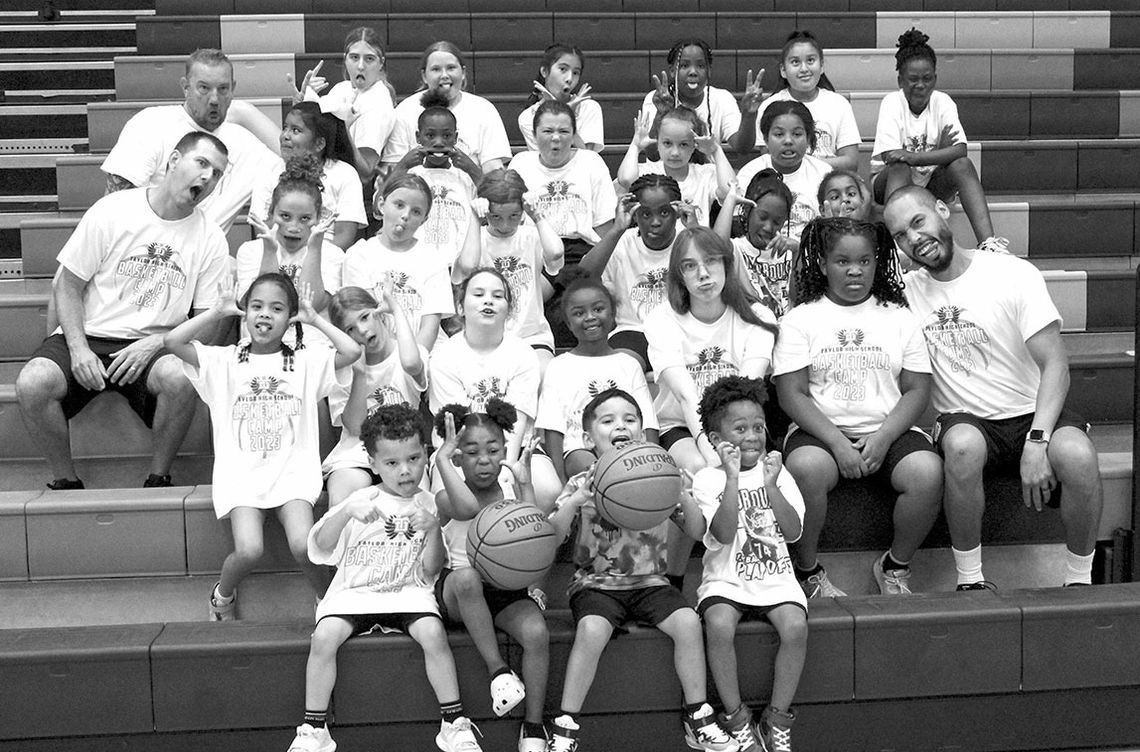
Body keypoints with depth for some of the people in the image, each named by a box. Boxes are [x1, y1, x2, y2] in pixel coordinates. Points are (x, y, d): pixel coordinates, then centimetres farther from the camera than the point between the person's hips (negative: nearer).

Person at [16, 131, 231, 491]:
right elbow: (67, 286, 1)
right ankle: (66, 481, -5)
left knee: (179, 377, -34)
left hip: (152, 348, 0)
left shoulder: (211, 240, 2)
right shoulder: (112, 212, -3)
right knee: (32, 383, -29)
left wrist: (154, 344, -13)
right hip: (88, 336, 0)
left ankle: (158, 479, -10)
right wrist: (78, 350, -13)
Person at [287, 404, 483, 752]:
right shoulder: (362, 500, 3)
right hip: (355, 592, 0)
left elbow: (430, 570, 2)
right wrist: (348, 511, -24)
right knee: (324, 636, -27)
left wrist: (433, 530, -15)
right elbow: (320, 545, -8)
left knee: (433, 633, -30)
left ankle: (455, 724, -15)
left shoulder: (427, 505, 6)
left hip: (408, 592, 0)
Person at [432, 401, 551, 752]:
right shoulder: (448, 494, -7)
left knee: (537, 633, -27)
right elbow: (467, 508, -34)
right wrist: (442, 458, -28)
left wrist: (525, 482, -15)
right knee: (466, 576, -38)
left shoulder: (510, 488, 3)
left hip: (508, 589, 2)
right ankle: (498, 670, -25)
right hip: (459, 592, -2)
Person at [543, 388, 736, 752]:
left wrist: (684, 499, -16)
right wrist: (575, 502, -27)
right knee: (591, 629, -31)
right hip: (597, 581, -2)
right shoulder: (583, 484, 0)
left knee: (688, 621, -23)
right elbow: (552, 534, -10)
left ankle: (698, 718, -4)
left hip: (649, 581, 2)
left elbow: (696, 532, 4)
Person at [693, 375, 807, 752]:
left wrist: (770, 485, -15)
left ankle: (777, 719, -9)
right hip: (726, 579, -2)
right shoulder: (707, 480, -1)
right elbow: (723, 534, -16)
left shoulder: (777, 472, 8)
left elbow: (794, 531, -3)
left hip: (775, 578, 2)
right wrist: (733, 478, -21)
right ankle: (737, 718, -13)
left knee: (795, 626, -28)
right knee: (719, 626, -32)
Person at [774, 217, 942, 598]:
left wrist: (882, 439, -12)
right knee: (806, 467, -36)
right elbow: (792, 395, -3)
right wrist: (838, 443, -16)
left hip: (888, 428, 2)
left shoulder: (899, 317, 13)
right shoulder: (800, 319, 6)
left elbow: (917, 390, 6)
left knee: (928, 471, -29)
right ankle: (807, 570, -11)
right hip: (821, 430, -2)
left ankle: (895, 567, -3)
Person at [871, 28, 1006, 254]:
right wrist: (939, 151, -20)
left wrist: (912, 157, -32)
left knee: (962, 165, -25)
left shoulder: (943, 102, -5)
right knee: (899, 169, -35)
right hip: (889, 181, -2)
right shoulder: (892, 103, -11)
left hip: (931, 182, 3)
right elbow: (891, 158, -22)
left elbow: (960, 150, -20)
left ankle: (988, 243, -35)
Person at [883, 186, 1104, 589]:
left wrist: (1037, 439, -25)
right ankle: (969, 579, -22)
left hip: (1032, 414, -1)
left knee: (1077, 453, -34)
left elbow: (1055, 365, -11)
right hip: (965, 420, 1)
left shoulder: (1013, 274, -6)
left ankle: (1079, 580, -12)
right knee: (962, 444, -36)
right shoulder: (905, 290, 3)